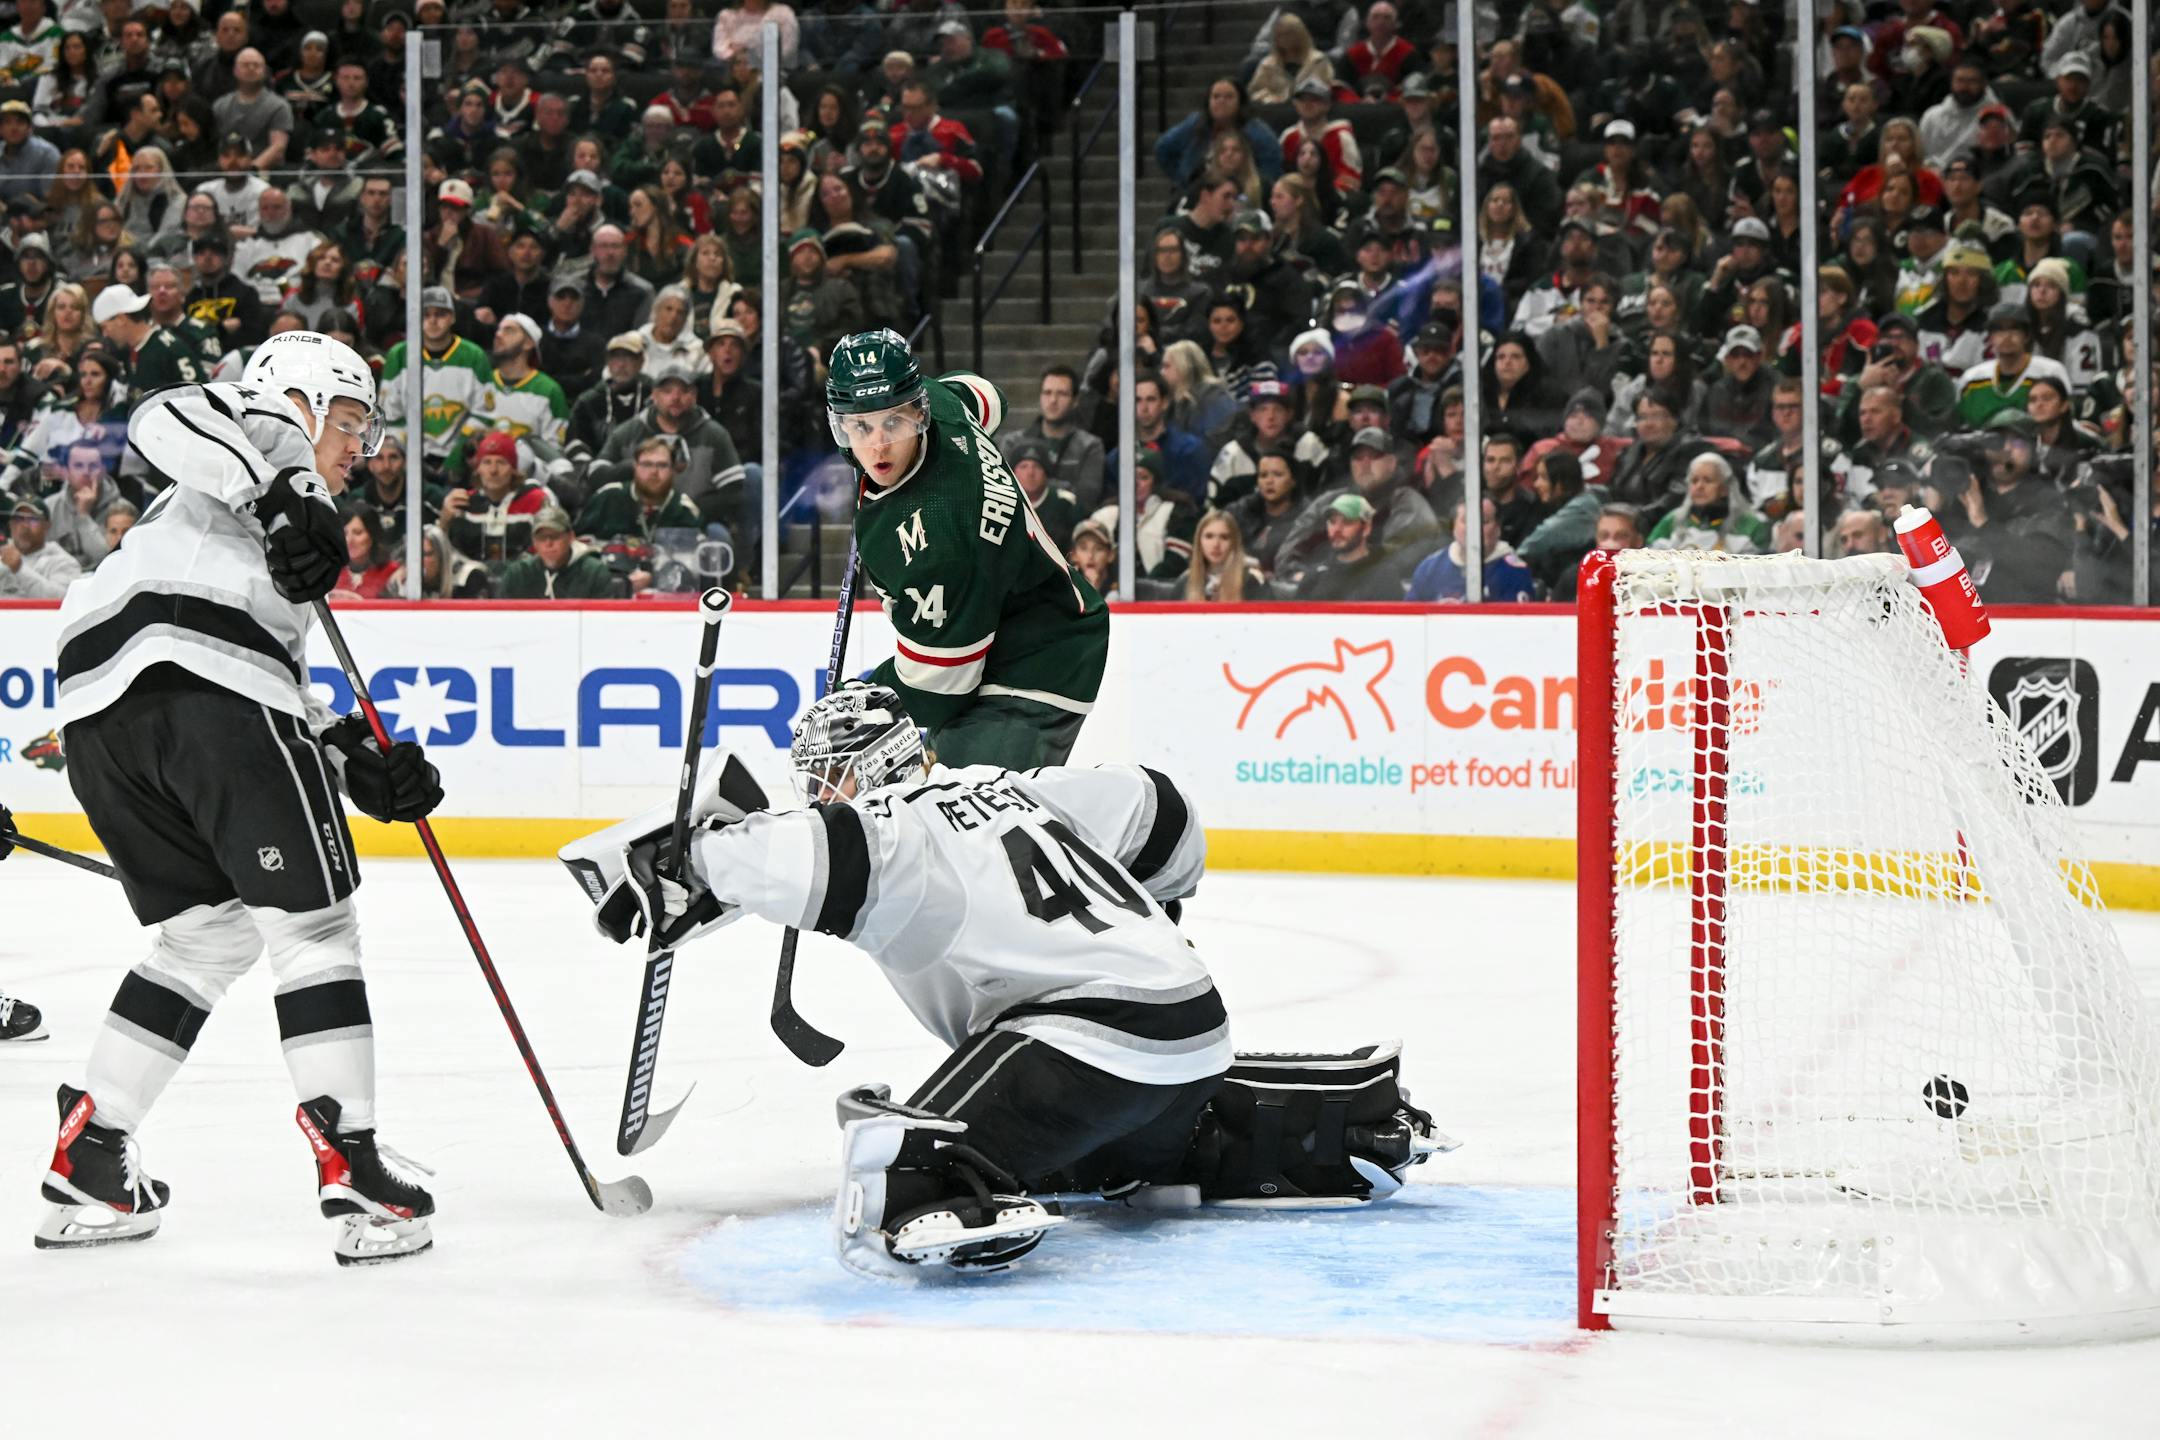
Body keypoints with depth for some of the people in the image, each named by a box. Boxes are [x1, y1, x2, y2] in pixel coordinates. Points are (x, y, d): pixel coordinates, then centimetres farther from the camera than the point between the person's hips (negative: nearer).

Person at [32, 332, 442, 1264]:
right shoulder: (270, 437, 18)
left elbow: (276, 695, 33)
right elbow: (171, 419, -7)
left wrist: (362, 764, 21)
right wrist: (278, 499, -20)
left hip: (98, 710, 9)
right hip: (202, 683, -9)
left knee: (211, 932, 20)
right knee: (310, 922, -1)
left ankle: (88, 1163, 14)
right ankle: (353, 1174, -5)